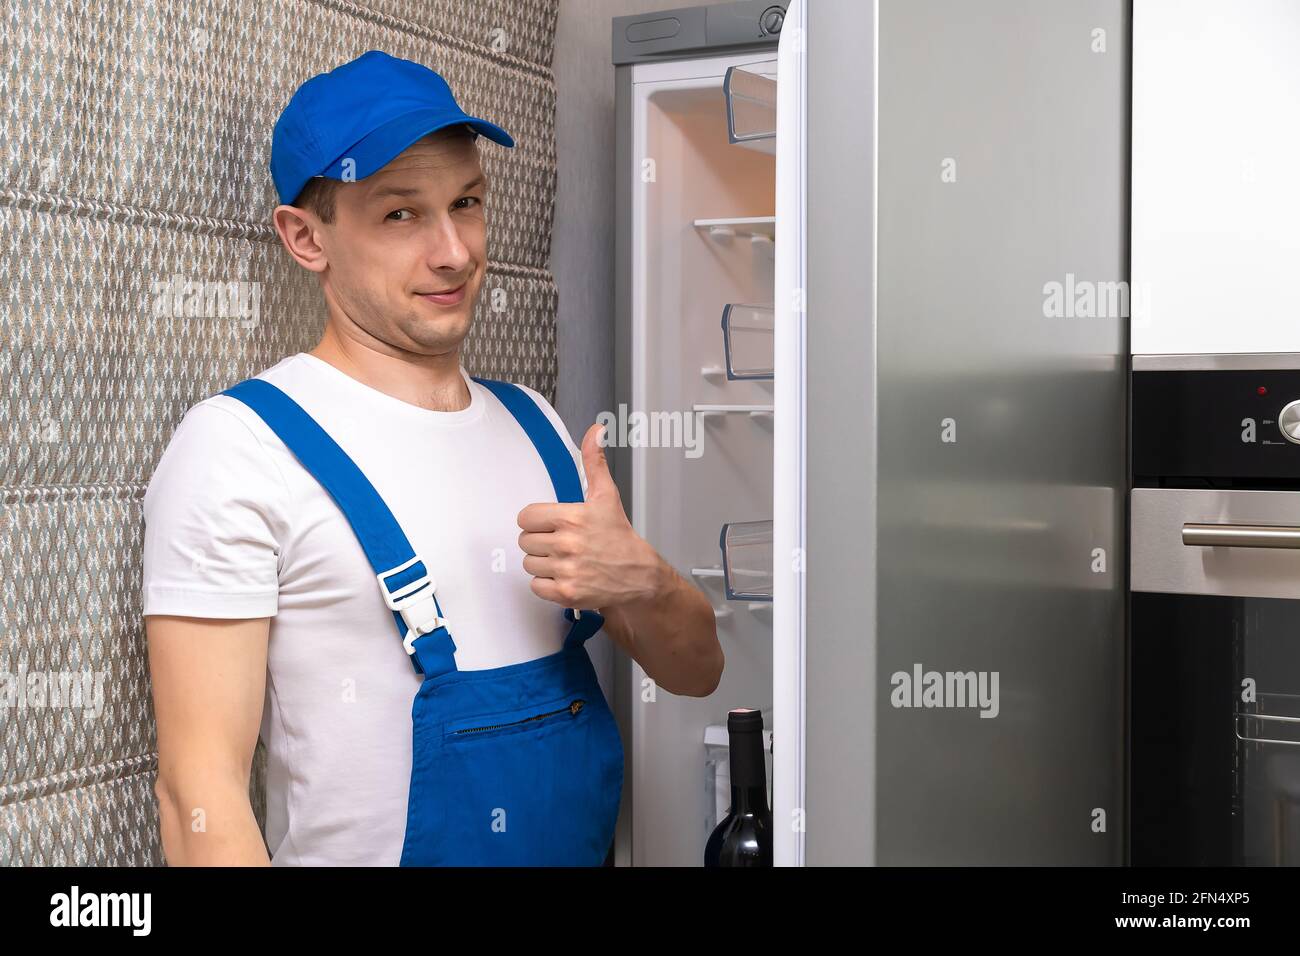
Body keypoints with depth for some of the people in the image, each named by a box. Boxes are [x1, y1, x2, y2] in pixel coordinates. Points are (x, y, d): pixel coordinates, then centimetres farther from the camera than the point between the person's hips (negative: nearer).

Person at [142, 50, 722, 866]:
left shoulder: (533, 423, 2)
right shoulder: (238, 444, -16)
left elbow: (695, 670, 3)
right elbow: (200, 784, -20)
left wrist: (640, 580, -18)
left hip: (585, 843, 6)